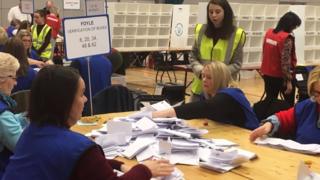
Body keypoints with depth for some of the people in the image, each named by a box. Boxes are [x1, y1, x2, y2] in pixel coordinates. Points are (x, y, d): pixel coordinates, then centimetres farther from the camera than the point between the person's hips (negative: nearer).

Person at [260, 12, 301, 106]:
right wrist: (289, 81, -19)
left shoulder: (269, 32, 2)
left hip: (267, 74, 7)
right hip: (281, 76, -7)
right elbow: (285, 61, -22)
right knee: (289, 103, 9)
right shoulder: (287, 38, -19)